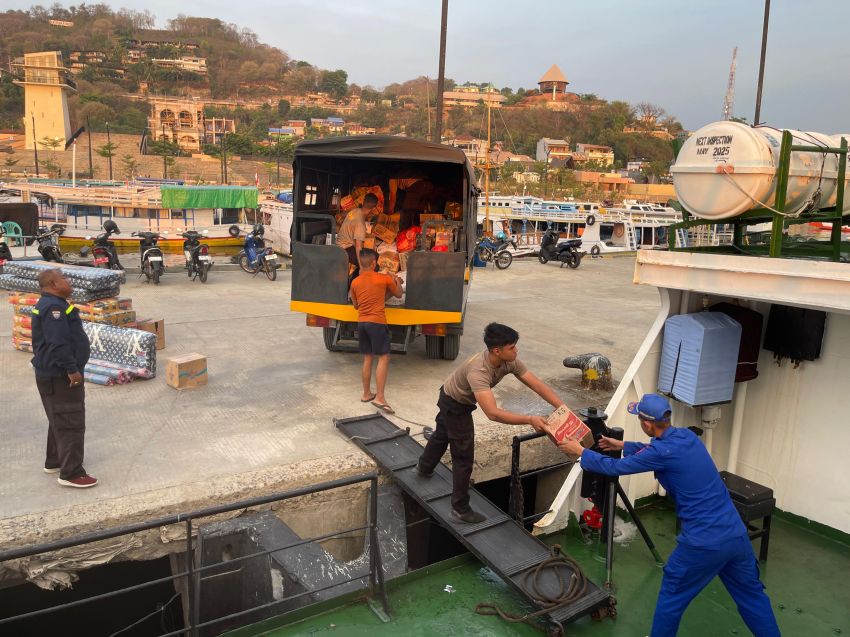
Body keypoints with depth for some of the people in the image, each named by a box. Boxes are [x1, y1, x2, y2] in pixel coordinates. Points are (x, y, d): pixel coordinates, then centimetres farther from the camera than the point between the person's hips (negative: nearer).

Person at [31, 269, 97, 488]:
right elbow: (57, 343, -28)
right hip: (60, 376, -11)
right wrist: (71, 369, -25)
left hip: (55, 373, 11)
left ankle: (54, 461, 34)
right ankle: (71, 473, -3)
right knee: (71, 423, -7)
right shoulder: (53, 307, -21)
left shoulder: (52, 304, 14)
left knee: (59, 420, 22)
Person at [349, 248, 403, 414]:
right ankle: (380, 397, -12)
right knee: (383, 358, -4)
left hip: (361, 322, 5)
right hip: (377, 322, -5)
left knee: (367, 358, 14)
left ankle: (366, 394, 21)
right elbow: (398, 294, 12)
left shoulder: (355, 283, 6)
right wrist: (397, 281, 30)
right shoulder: (384, 279, -4)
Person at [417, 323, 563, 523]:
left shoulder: (510, 362, -22)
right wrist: (530, 420, -53)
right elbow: (493, 413, -52)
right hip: (454, 405, -8)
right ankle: (460, 510, 12)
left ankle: (424, 468, 58)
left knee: (442, 435, 31)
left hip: (458, 401, 8)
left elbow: (538, 385, -22)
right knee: (464, 456, -2)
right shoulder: (478, 371, -45)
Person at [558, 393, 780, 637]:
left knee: (671, 598, 14)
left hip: (703, 543, -7)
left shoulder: (662, 453, -15)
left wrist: (581, 452, 9)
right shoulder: (687, 436, 6)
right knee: (751, 594, 21)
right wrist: (622, 445, 34)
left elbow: (615, 468, -4)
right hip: (736, 535, 7)